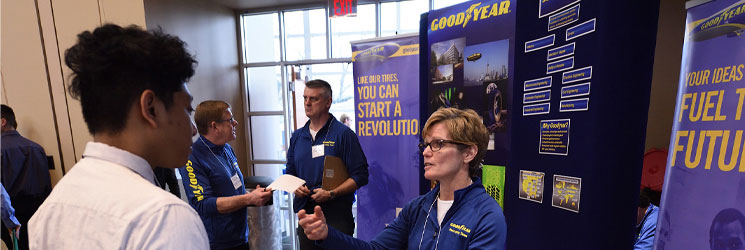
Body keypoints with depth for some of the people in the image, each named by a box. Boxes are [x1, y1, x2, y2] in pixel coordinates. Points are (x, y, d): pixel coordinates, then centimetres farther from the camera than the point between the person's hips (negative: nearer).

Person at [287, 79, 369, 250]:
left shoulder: (343, 134, -9)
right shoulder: (297, 137, 9)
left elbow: (360, 176, -12)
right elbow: (290, 173, 18)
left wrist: (331, 194, -20)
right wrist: (295, 187, -3)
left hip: (336, 216, -5)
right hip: (305, 214, 5)